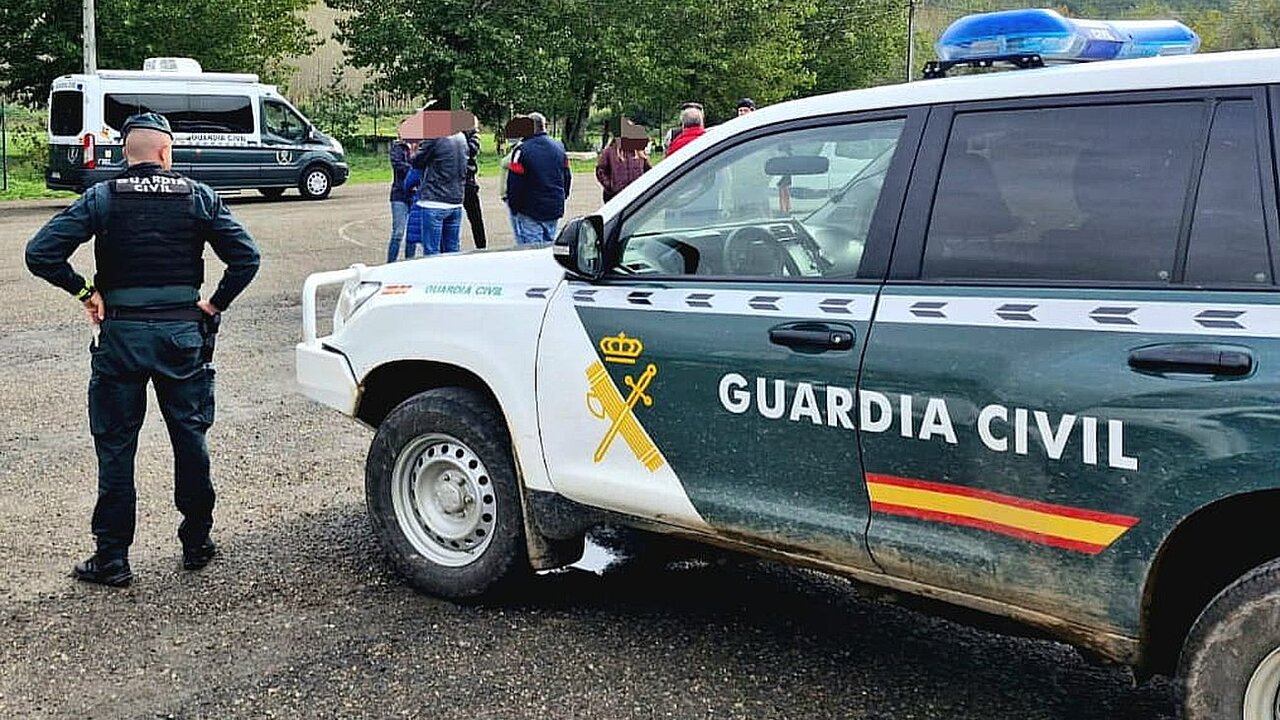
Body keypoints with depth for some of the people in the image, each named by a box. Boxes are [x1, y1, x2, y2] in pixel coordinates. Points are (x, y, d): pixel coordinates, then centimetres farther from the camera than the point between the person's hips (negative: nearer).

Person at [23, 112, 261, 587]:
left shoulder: (102, 199, -4)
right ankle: (197, 543, 22)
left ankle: (112, 559, 11)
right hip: (182, 333, 1)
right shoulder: (198, 197, -1)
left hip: (121, 334, -1)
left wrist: (85, 291, -1)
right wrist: (216, 303, 2)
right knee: (190, 437, 14)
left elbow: (40, 254, -13)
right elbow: (246, 257, -6)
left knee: (115, 446, 7)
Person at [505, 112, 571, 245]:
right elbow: (567, 178, 16)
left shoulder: (523, 150, -14)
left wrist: (514, 207, -2)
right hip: (555, 210, 6)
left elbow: (514, 183, -13)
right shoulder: (559, 147, 7)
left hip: (530, 211, -6)